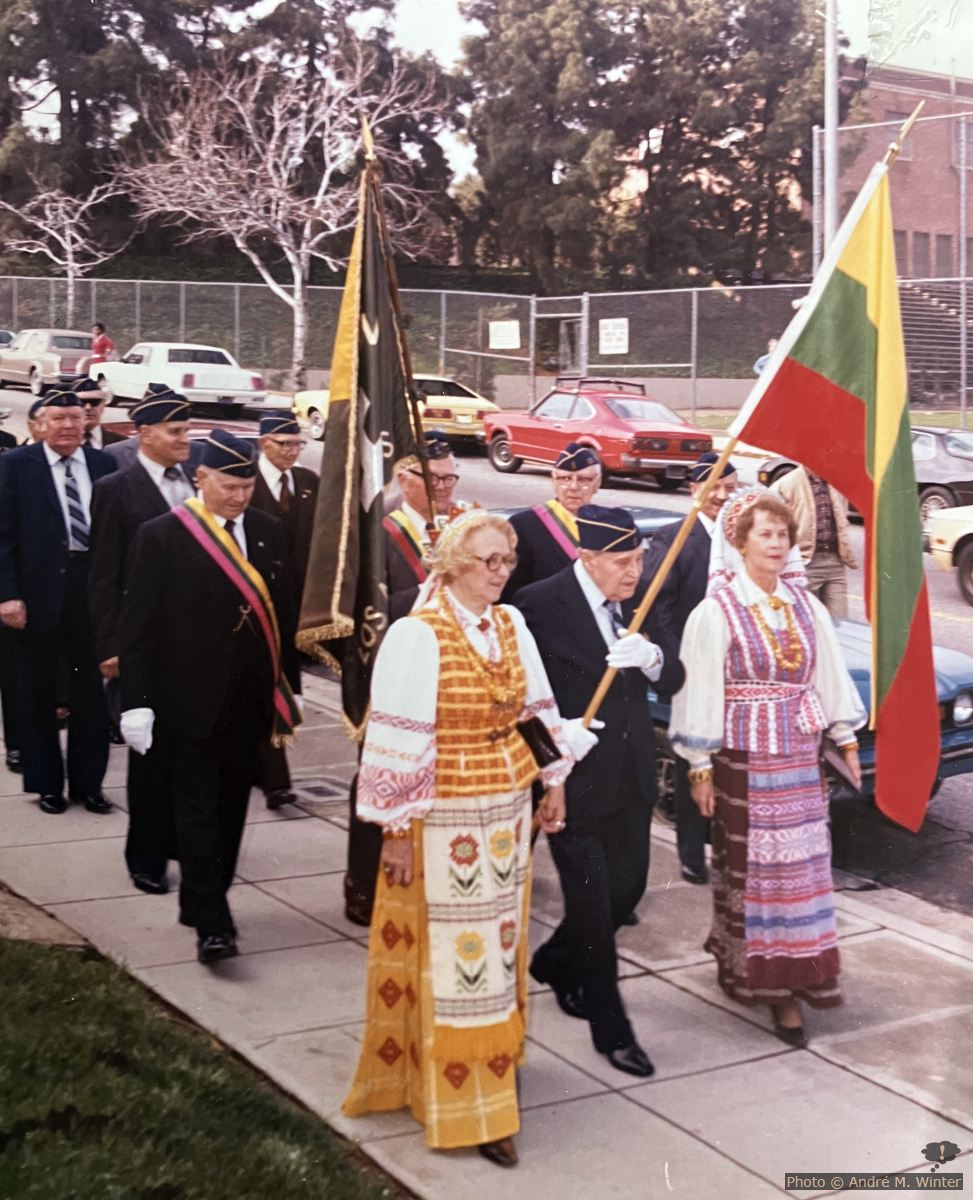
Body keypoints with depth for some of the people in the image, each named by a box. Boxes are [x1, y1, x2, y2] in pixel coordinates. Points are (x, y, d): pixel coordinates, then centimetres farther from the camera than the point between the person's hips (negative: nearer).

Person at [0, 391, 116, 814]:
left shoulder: (103, 464, 3)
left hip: (92, 587, 2)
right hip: (39, 591, -2)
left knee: (91, 691, 9)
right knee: (38, 694, 10)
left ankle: (88, 782, 21)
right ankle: (46, 783, 22)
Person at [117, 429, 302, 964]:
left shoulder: (268, 532, 5)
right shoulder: (161, 536, -8)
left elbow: (283, 613, 10)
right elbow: (137, 624, -8)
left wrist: (288, 687, 8)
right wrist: (137, 702, -11)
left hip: (248, 701, 5)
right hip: (189, 703, -5)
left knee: (231, 807, 13)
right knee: (199, 810, -3)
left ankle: (204, 901, 29)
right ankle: (211, 924, 0)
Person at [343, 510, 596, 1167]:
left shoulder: (511, 624, 3)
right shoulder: (417, 634, -17)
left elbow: (537, 707, 14)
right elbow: (397, 739, -16)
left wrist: (554, 781, 13)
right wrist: (397, 831, -15)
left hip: (508, 812, 6)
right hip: (445, 820, -6)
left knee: (497, 940, 17)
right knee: (454, 954, 2)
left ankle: (489, 1062, 35)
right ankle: (466, 1105, 13)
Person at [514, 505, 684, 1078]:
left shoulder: (639, 599, 2)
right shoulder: (540, 605, -16)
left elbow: (674, 679, 0)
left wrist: (650, 657, -21)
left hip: (630, 776, 7)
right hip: (575, 776, -7)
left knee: (628, 884, 19)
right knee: (592, 902, -1)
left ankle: (556, 965, 44)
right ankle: (611, 1028, 13)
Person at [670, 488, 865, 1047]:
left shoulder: (805, 604, 5)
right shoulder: (717, 611, -9)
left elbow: (830, 671, 12)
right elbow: (699, 689, -8)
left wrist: (847, 740, 12)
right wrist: (700, 767, -8)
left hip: (800, 754, 5)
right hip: (743, 756, -4)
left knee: (801, 864, 6)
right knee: (750, 866, 2)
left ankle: (789, 979, 19)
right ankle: (757, 972, 13)